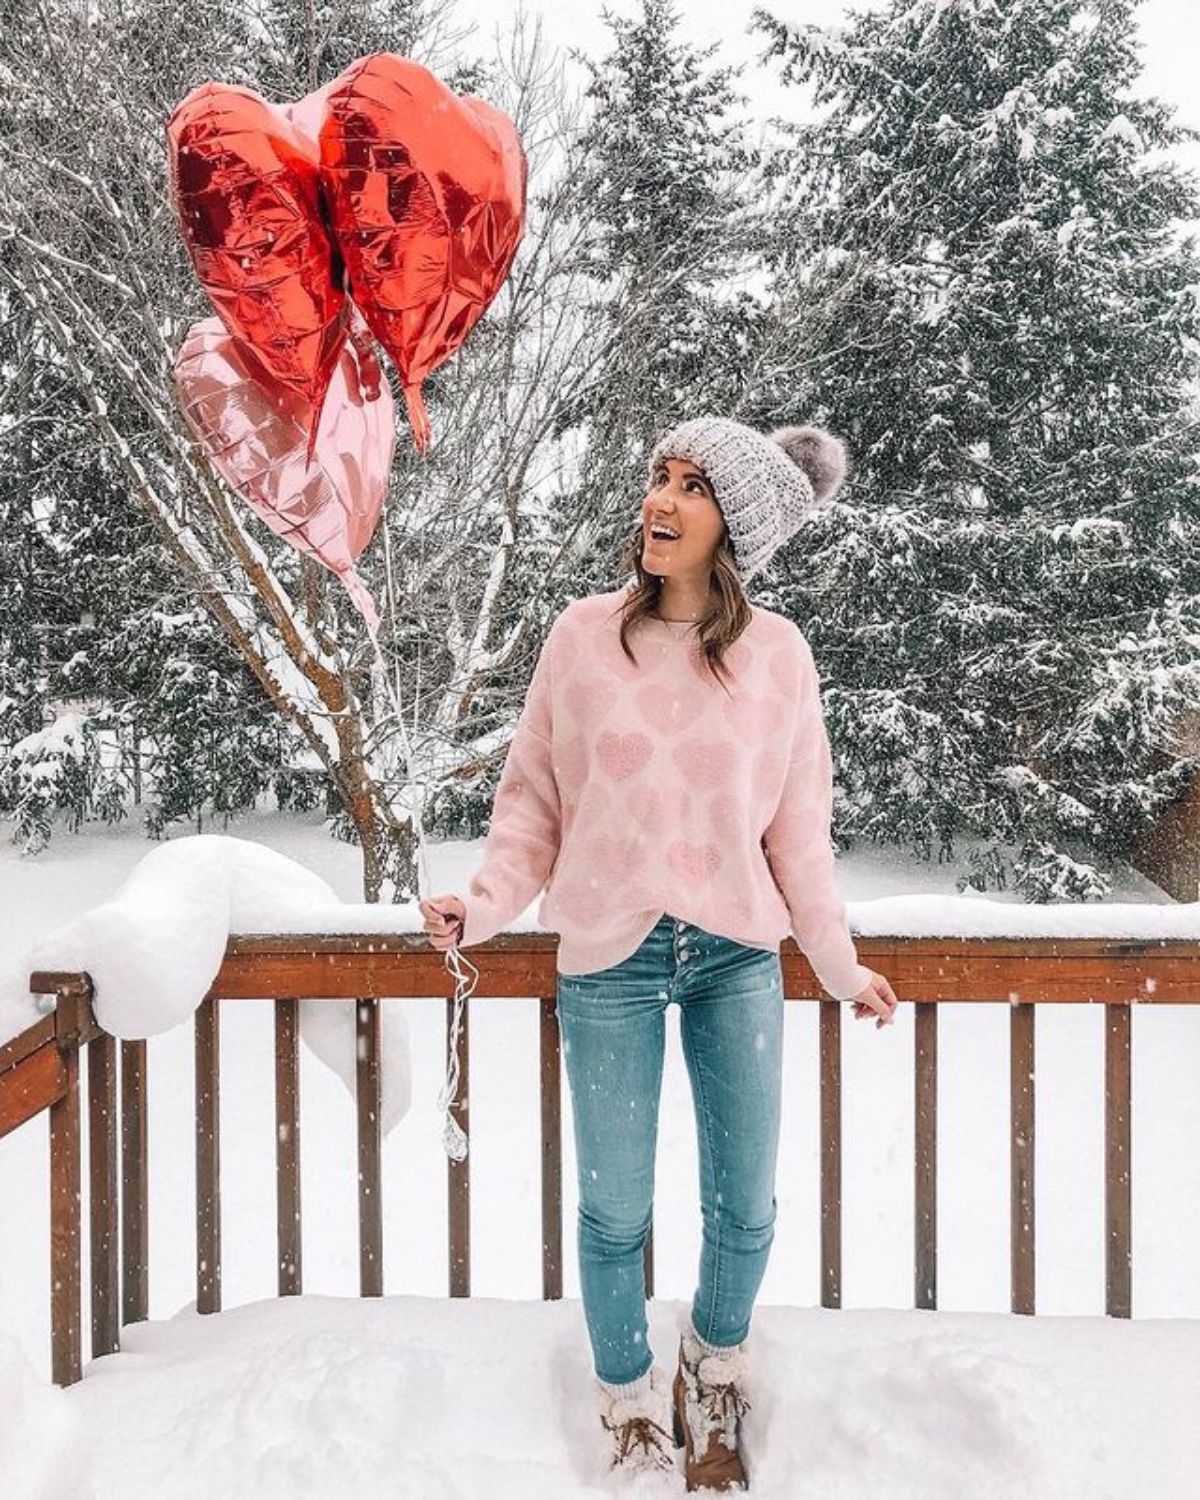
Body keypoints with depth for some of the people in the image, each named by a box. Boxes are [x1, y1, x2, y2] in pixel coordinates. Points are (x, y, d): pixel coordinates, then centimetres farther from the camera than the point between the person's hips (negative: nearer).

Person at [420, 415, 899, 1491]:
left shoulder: (777, 653, -3)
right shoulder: (585, 634, -5)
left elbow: (797, 827, 5)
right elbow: (533, 794, 1)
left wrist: (840, 963, 8)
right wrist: (487, 906, -13)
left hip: (738, 958, 1)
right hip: (610, 961, -1)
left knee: (745, 1209, 11)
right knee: (615, 1212, 10)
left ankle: (714, 1391, 41)